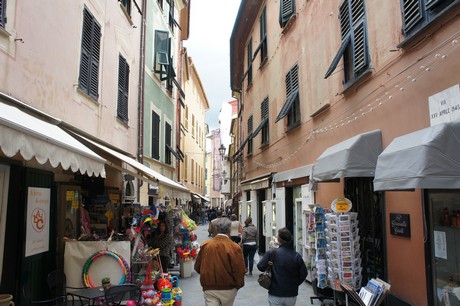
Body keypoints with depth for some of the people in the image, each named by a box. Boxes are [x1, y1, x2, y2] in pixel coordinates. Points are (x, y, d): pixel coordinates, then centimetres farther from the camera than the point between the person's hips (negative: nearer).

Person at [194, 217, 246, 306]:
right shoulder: (234, 247, -16)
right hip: (228, 289, -1)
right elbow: (239, 270, -15)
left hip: (209, 289, 1)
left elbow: (197, 267, 2)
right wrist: (239, 285, 3)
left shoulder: (205, 245, -6)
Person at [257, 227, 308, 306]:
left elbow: (260, 267, -12)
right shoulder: (296, 256, -8)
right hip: (291, 294, 2)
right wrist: (294, 284, 10)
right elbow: (304, 274, -5)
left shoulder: (271, 253, -14)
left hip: (275, 294, -2)